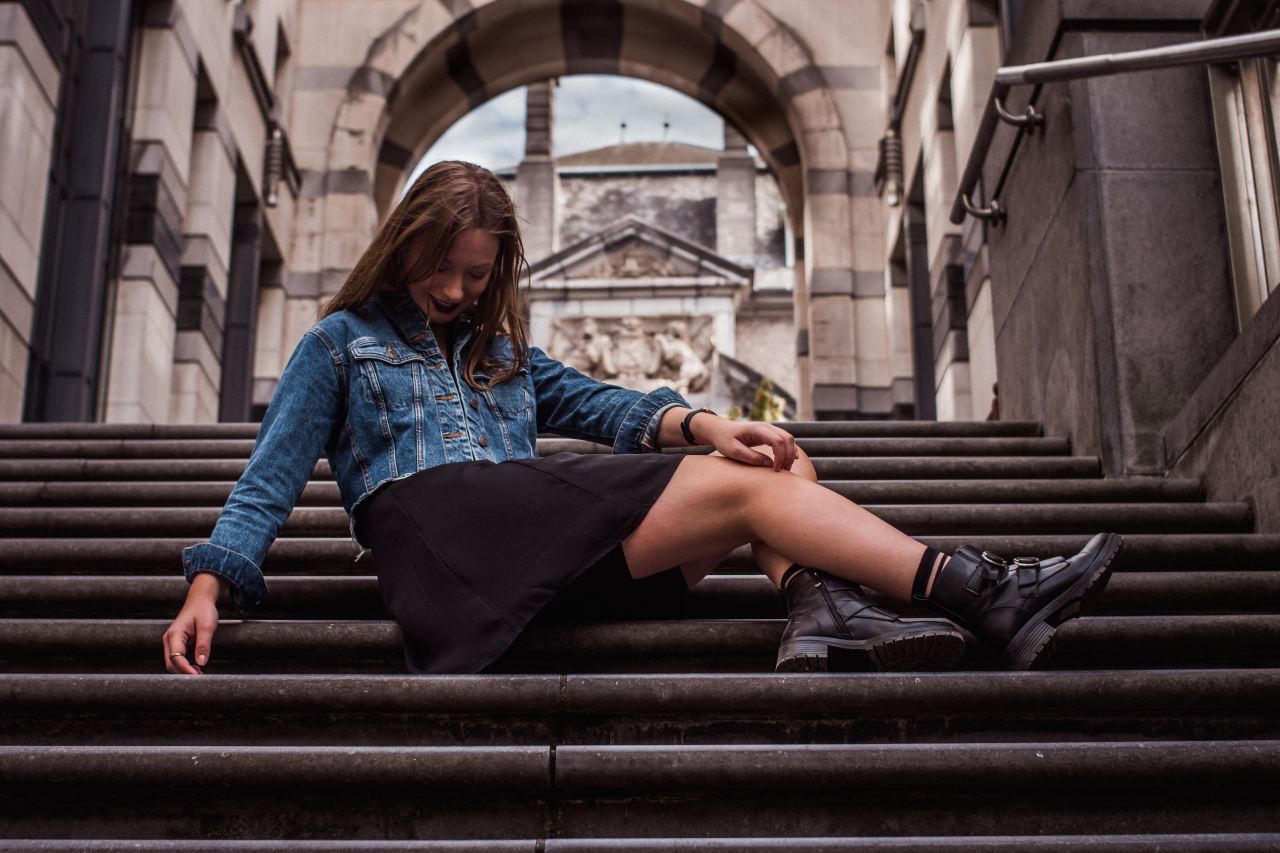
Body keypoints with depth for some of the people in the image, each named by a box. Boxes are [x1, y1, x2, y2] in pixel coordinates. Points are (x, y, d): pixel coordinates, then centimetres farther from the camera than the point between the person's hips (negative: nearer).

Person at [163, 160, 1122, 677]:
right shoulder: (341, 342, 19)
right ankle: (982, 592, -27)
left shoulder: (502, 352, 33)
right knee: (748, 488, -19)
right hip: (437, 522, -6)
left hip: (533, 519, 7)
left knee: (784, 459, -6)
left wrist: (700, 423, -2)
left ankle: (822, 612, -36)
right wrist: (209, 586, -6)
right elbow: (273, 474, 10)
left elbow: (605, 405, 20)